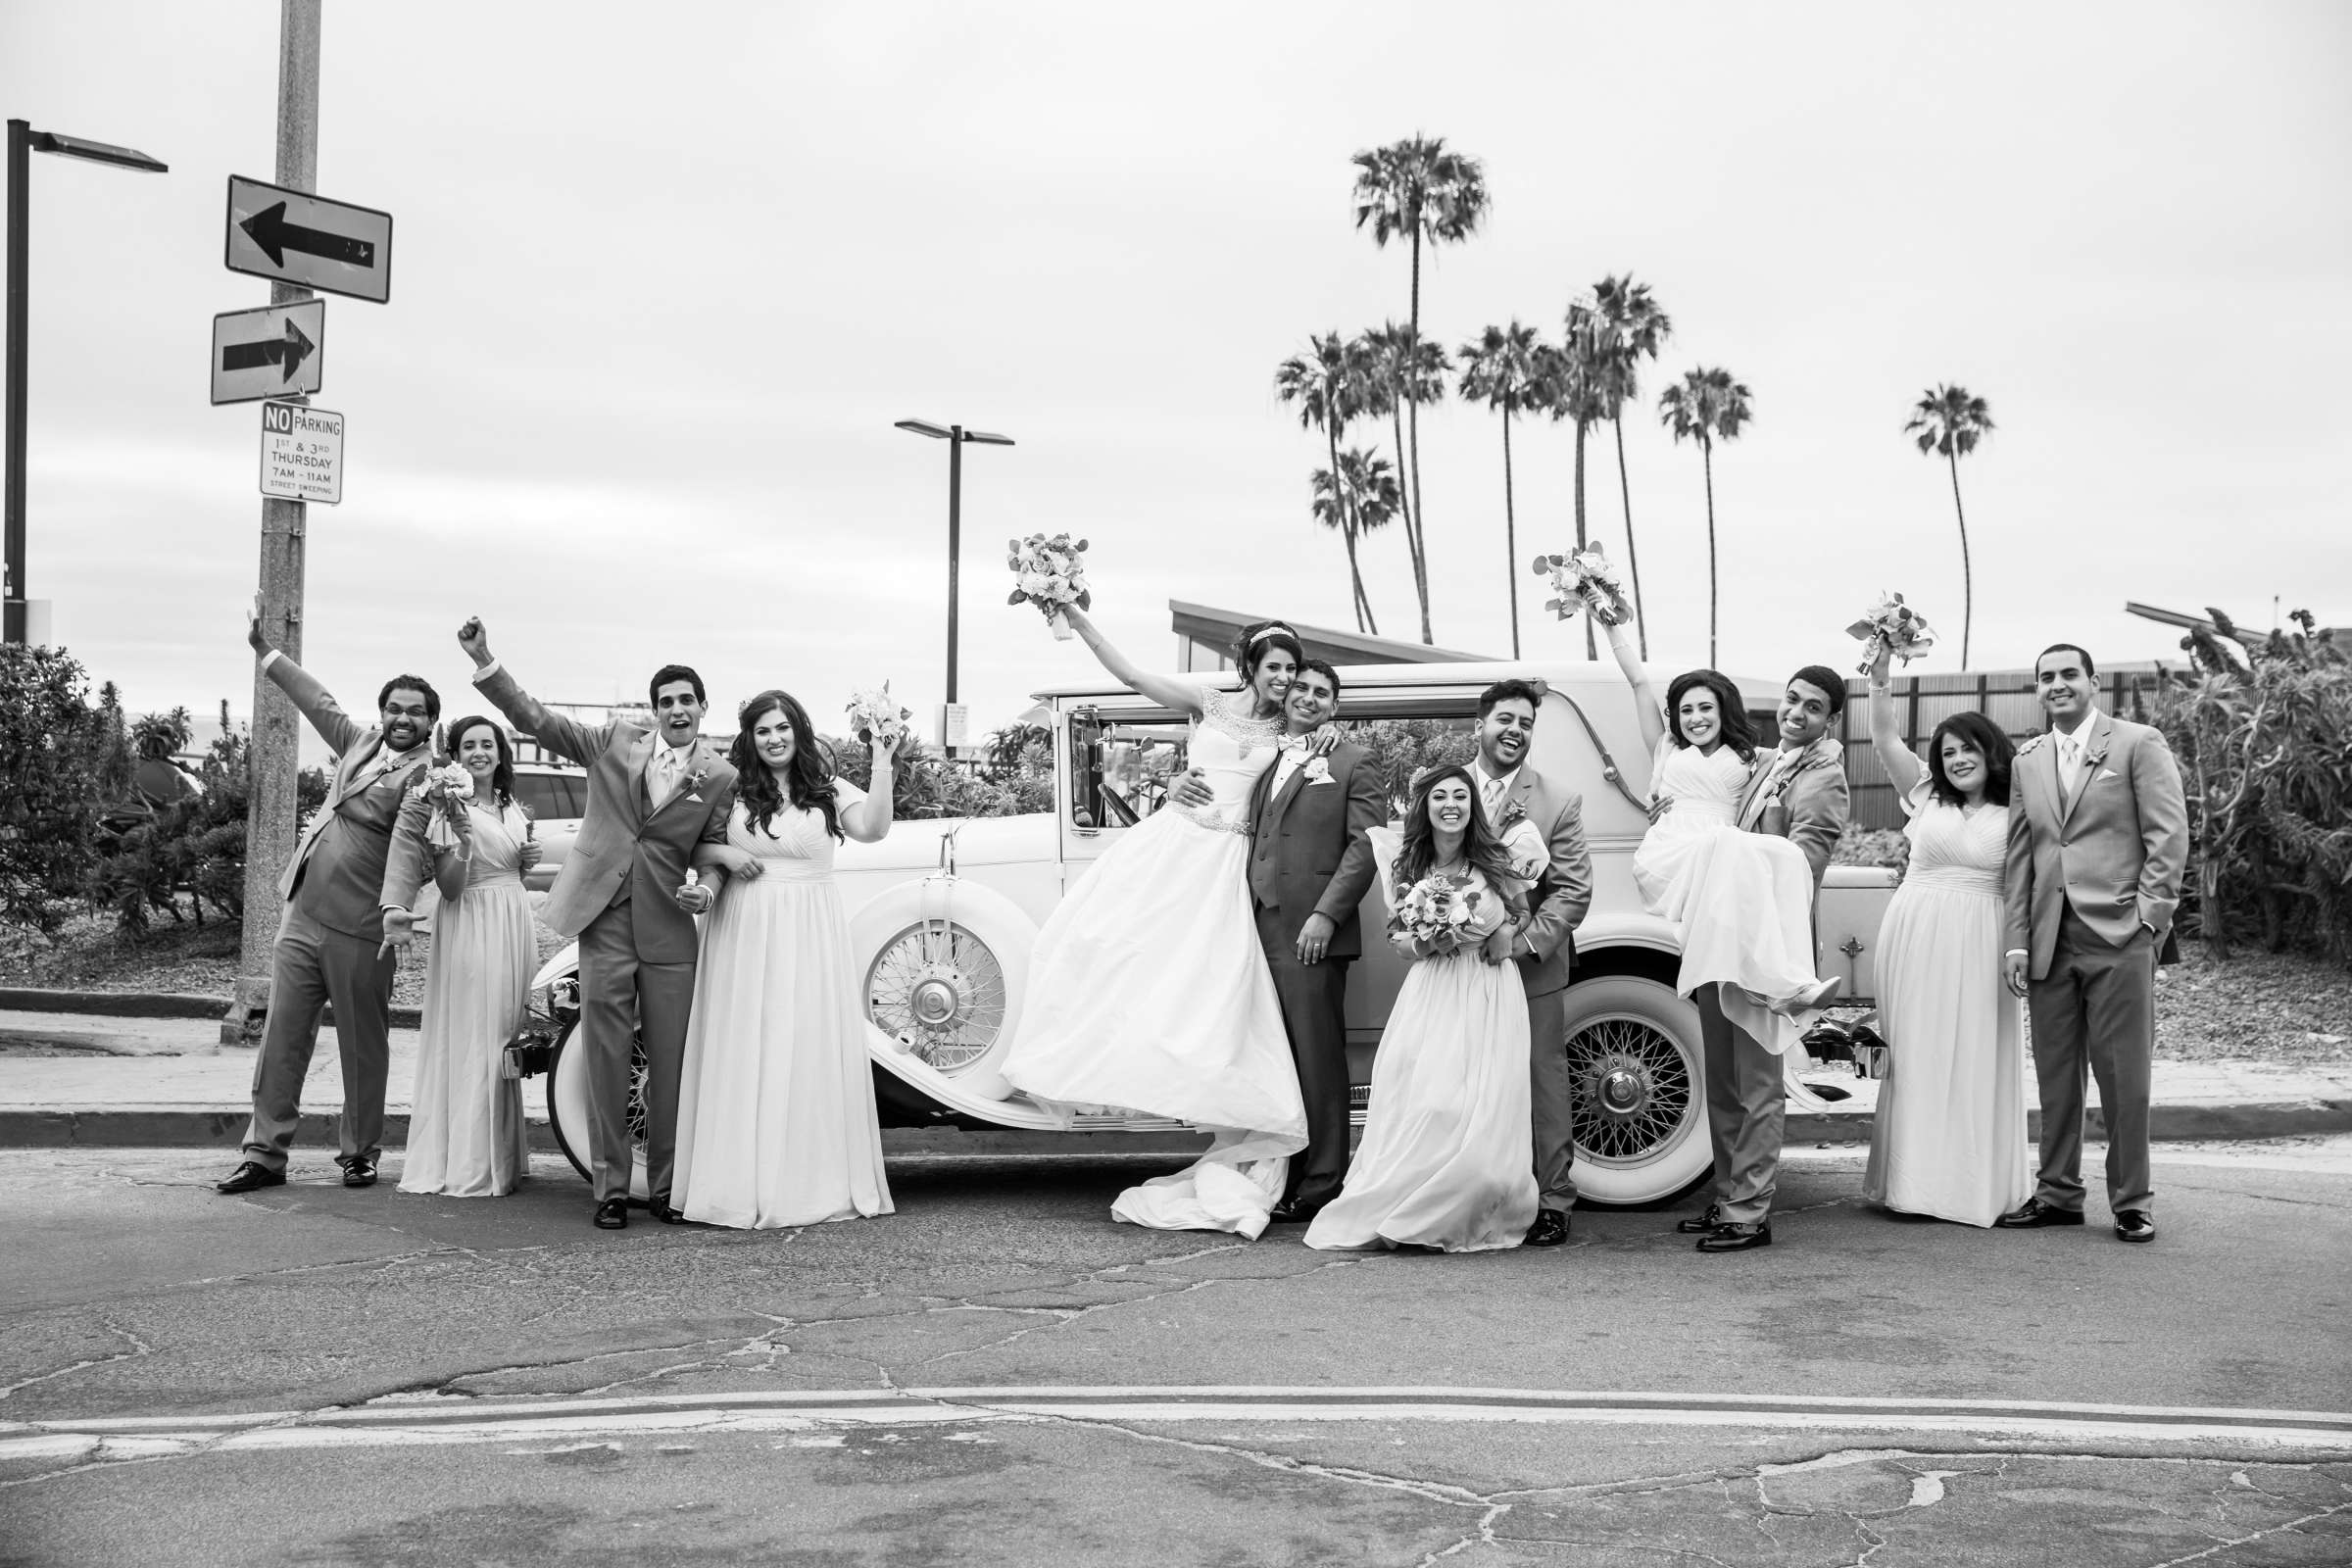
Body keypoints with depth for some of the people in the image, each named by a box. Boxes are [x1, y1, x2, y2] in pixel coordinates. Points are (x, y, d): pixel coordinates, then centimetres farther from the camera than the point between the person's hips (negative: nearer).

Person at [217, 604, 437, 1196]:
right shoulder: (362, 742, 12)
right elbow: (319, 701, 26)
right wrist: (264, 649, 32)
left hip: (359, 931, -6)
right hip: (302, 914, 6)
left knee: (363, 1048, 6)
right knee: (282, 1037, 6)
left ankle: (360, 1153, 19)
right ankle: (265, 1153, 11)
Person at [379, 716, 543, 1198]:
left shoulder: (514, 811, 14)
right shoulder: (448, 808, -5)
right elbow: (450, 888, -12)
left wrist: (529, 861, 6)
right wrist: (462, 838, -26)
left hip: (514, 927, 7)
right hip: (469, 927, -6)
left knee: (505, 1041, 9)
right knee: (471, 1042, -7)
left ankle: (502, 1156, 16)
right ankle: (466, 1167, -3)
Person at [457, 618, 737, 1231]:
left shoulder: (720, 777, 4)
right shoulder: (616, 740, 5)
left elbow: (717, 850, 9)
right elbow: (534, 719, 5)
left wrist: (709, 888, -12)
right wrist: (483, 661, -4)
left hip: (668, 933, 0)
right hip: (604, 924, 0)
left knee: (669, 1065, 3)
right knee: (606, 1061, 2)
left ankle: (665, 1186, 15)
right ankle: (611, 1187, 10)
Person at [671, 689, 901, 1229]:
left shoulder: (828, 789, 7)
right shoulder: (731, 789, 6)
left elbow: (872, 828, -11)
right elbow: (686, 850, 12)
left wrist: (882, 765, -19)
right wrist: (722, 854, -7)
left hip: (809, 939, 0)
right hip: (745, 935, 0)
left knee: (811, 1052, 1)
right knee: (746, 1056, 0)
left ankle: (814, 1183, 8)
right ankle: (744, 1186, 5)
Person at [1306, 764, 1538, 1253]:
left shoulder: (1496, 862, 3)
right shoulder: (1408, 864, 6)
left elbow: (1520, 934, 10)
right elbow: (1399, 941, 9)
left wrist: (1493, 929, -10)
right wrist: (1431, 940, -11)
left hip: (1488, 996, -1)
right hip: (1430, 993, 1)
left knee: (1482, 1112, -9)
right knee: (1424, 1106, -10)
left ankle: (1471, 1221, 3)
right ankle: (1410, 1217, 1)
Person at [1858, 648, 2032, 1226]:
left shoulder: (2012, 815, 4)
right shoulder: (1926, 798, 8)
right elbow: (1886, 738, 1)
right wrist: (1880, 673, -9)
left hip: (1977, 945, -1)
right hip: (1917, 939, 1)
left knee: (1974, 1061, 2)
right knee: (1915, 1057, 3)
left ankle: (1974, 1183, 10)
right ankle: (1913, 1180, 8)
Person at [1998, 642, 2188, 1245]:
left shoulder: (2139, 744, 1)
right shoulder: (2028, 760, 15)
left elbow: (2169, 837, -3)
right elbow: (2020, 856, 14)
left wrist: (2147, 919, -10)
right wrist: (2016, 939, 7)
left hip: (2118, 936, -4)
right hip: (2050, 941, 5)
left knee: (2124, 1076, -1)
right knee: (2055, 1074, 9)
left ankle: (2131, 1201, 9)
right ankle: (2057, 1193, 18)